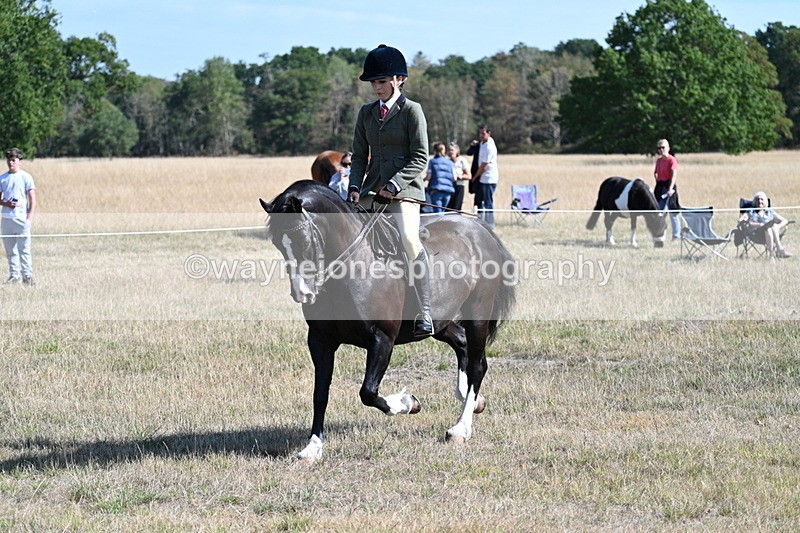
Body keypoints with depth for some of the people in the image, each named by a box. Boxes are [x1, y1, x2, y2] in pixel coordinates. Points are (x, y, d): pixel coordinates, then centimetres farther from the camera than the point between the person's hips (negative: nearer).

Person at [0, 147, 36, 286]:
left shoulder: (25, 177, 0)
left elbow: (32, 200, -2)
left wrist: (29, 218, -10)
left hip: (22, 218, -4)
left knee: (24, 249, -5)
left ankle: (27, 275, -3)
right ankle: (14, 275, 12)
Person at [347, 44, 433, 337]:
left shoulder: (412, 110, -2)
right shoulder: (366, 113, 15)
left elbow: (420, 158, -6)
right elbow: (360, 155, 15)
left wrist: (394, 184, -17)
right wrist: (355, 187, -2)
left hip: (404, 188, -7)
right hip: (372, 189, 7)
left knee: (409, 239, -27)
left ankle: (424, 313, -28)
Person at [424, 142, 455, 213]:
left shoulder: (432, 161, 2)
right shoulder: (450, 162, 10)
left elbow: (429, 177, -5)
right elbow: (454, 178, 6)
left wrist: (424, 179, 17)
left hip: (436, 190, -4)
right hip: (448, 191, 4)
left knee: (437, 212, -9)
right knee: (442, 211, 15)